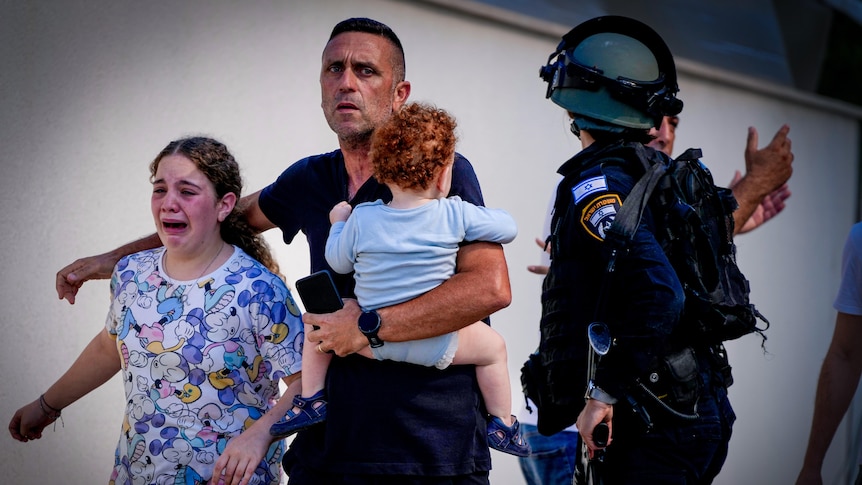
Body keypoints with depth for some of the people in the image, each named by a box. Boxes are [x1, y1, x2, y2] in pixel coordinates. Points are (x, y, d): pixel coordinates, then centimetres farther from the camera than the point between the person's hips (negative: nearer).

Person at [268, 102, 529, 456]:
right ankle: (502, 425, 25)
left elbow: (339, 262, 7)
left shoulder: (361, 219, -7)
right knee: (494, 346, 24)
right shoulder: (456, 214, -11)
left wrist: (338, 223, 25)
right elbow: (508, 227, -1)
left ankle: (311, 400, 20)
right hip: (436, 346, -1)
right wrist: (487, 215, 22)